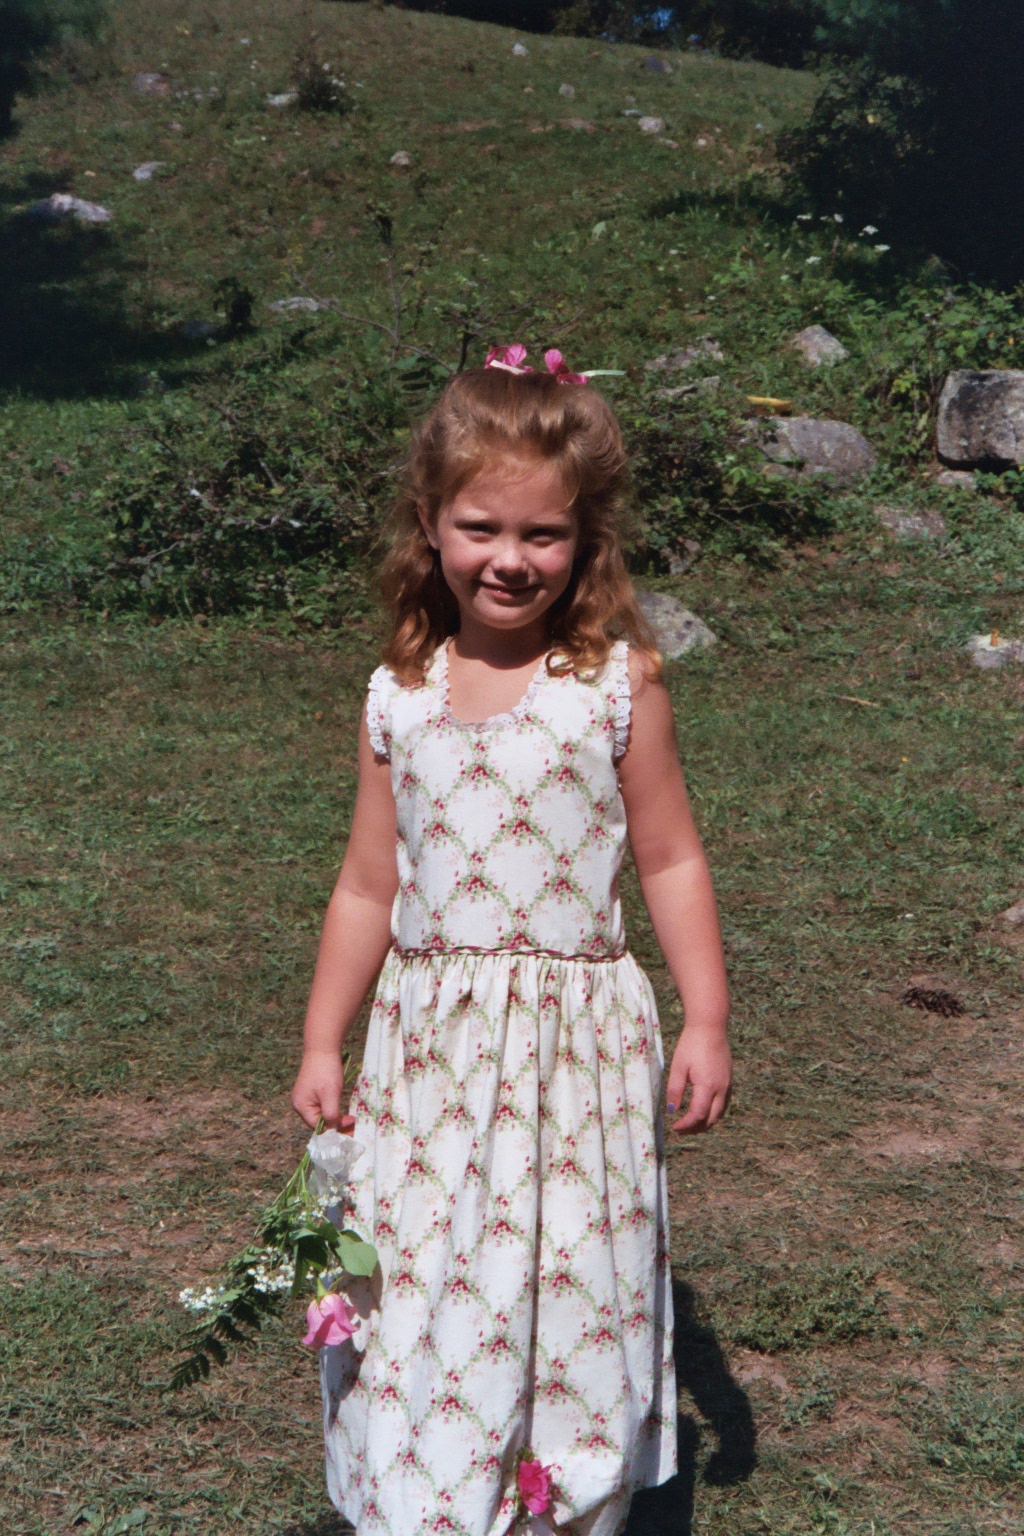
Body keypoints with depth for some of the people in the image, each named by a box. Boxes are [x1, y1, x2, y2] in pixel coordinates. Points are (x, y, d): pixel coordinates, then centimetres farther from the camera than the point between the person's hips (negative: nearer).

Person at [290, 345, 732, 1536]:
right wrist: (322, 1044, 10)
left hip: (577, 1044, -2)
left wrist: (705, 1022, -4)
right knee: (423, 1300, 7)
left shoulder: (617, 684, -5)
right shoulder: (400, 698, 3)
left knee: (570, 1299, 7)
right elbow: (369, 885, 10)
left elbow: (670, 860, 0)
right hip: (431, 1042, 3)